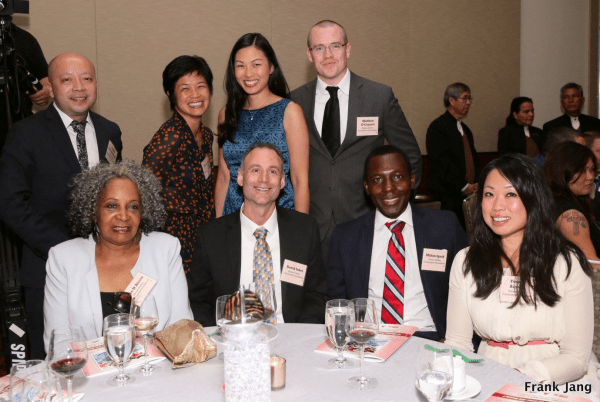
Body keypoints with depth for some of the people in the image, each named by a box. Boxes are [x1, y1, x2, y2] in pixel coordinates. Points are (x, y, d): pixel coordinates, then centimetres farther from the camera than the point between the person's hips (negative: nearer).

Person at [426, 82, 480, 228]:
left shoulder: (465, 129, 21)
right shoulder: (438, 127, -6)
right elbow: (442, 162, -13)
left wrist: (476, 184, 6)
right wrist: (464, 186, -13)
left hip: (469, 192, 8)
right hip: (450, 195, -8)